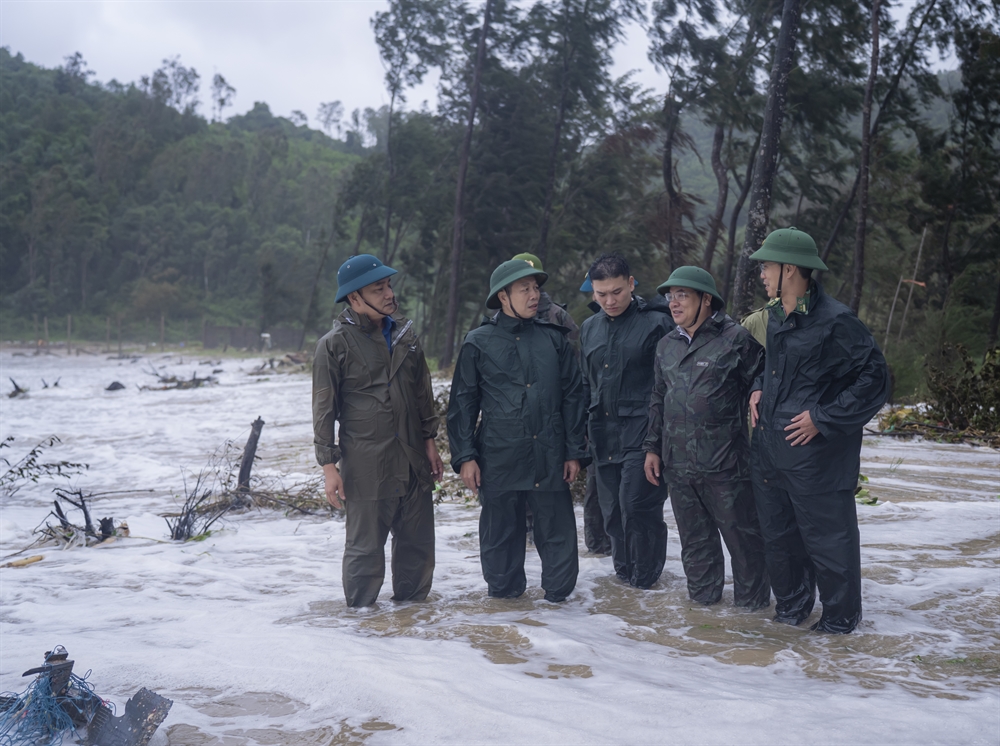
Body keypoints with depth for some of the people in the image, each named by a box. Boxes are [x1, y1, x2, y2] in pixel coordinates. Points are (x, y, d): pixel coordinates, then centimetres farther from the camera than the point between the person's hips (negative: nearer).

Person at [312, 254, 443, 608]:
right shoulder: (335, 344, -6)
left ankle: (412, 603, 28)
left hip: (413, 460, 5)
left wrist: (429, 440, 15)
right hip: (366, 466, -5)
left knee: (418, 542, 12)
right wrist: (329, 465, -8)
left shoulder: (405, 333, 10)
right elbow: (323, 410, -5)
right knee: (366, 547, 2)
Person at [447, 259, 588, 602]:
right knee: (501, 529, 9)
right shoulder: (479, 342, 2)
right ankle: (504, 590, 26)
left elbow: (572, 397, 10)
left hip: (549, 456, 1)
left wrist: (575, 451, 5)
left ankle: (558, 592, 19)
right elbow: (462, 403, 3)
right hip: (499, 457, -1)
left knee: (557, 528, 4)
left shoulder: (554, 339, 7)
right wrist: (465, 456, -3)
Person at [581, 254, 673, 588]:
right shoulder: (590, 328, 14)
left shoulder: (656, 322, -5)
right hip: (604, 435, 6)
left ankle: (644, 577, 3)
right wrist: (587, 429, 18)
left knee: (635, 503, -12)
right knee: (612, 508, 9)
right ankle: (624, 570, 24)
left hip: (642, 431, -6)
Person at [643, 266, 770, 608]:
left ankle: (752, 600, 18)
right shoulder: (667, 345, 14)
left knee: (741, 534, 3)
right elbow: (658, 400, 21)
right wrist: (653, 447, 17)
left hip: (725, 463, -6)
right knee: (694, 537, 16)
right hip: (678, 464, 6)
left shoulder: (735, 339, -7)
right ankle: (703, 595, 30)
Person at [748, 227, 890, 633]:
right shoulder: (775, 315, 8)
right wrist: (759, 388, 7)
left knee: (826, 538, 4)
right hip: (768, 448, 8)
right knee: (778, 535, 18)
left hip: (814, 454, -8)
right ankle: (790, 606, 35)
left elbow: (874, 379, -15)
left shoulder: (835, 321, -17)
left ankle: (841, 615, 23)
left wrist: (822, 418, -17)